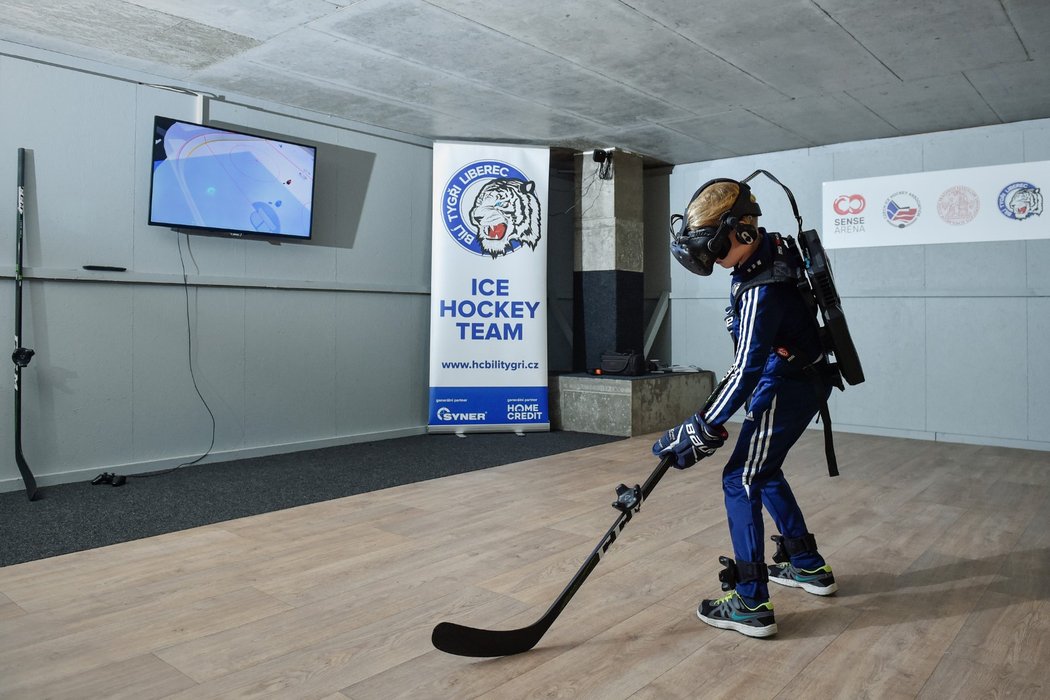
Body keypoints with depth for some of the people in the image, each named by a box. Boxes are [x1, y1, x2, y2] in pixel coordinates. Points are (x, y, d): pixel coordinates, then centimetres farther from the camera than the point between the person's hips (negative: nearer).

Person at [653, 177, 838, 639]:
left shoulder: (762, 290, -28)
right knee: (764, 472, 20)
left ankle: (750, 605, -3)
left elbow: (746, 371, -31)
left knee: (740, 482, -7)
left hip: (787, 390, -10)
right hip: (798, 381, 10)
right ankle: (809, 568, 33)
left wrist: (702, 431, -28)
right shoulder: (771, 247, 1)